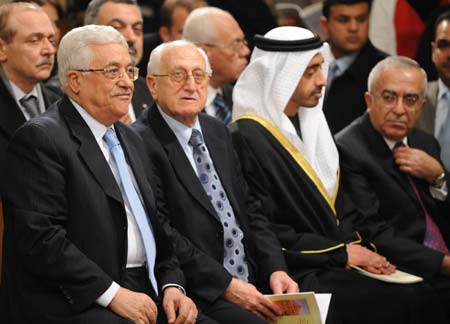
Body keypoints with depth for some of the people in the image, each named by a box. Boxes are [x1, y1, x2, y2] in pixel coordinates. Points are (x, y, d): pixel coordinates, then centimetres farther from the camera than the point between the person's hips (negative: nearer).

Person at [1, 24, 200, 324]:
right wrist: (112, 294, -18)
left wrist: (171, 285, 4)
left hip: (147, 295, 8)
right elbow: (40, 238, -15)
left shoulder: (130, 140, 22)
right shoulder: (40, 139, -6)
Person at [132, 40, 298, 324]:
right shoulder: (142, 144, -9)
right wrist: (225, 285, -16)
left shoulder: (217, 132, 17)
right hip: (200, 295, -7)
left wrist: (276, 268, 2)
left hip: (252, 281, 7)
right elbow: (163, 234, -14)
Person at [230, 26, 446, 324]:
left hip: (333, 263, 8)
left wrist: (359, 245, -1)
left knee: (423, 295, -13)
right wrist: (342, 253, -12)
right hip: (296, 275, -8)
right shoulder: (248, 139, -12)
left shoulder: (311, 123, 14)